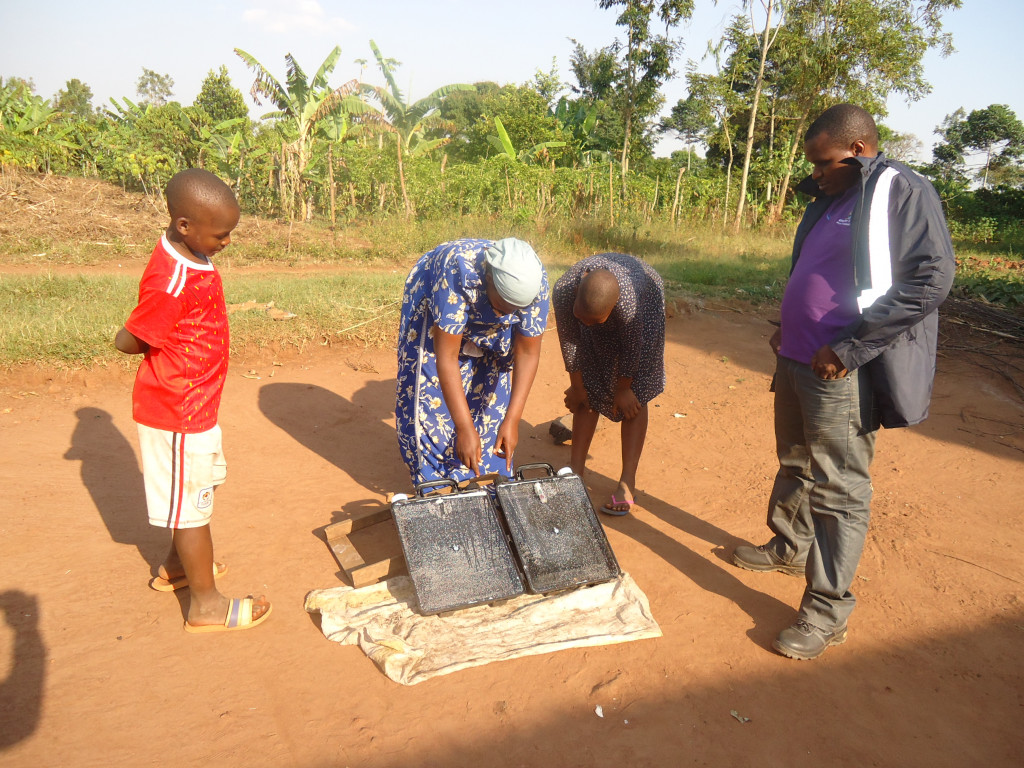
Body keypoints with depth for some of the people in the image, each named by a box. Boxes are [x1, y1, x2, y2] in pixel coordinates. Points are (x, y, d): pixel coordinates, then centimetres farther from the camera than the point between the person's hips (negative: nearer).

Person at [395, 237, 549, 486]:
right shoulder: (458, 272, -44)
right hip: (431, 308, -3)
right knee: (432, 399, -8)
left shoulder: (535, 282, -32)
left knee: (490, 398, 1)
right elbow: (446, 357, -43)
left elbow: (528, 352, -24)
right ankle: (435, 485, 8)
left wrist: (512, 420, -31)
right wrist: (464, 428, -44)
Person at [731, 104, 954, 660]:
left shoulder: (904, 193, -12)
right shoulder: (833, 200, 16)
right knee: (795, 466, 22)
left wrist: (847, 347, -21)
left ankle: (826, 613, 9)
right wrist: (789, 327, 13)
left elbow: (930, 282, -20)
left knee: (838, 489, -2)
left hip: (843, 372, -9)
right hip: (797, 360, 9)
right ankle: (789, 547, 43)